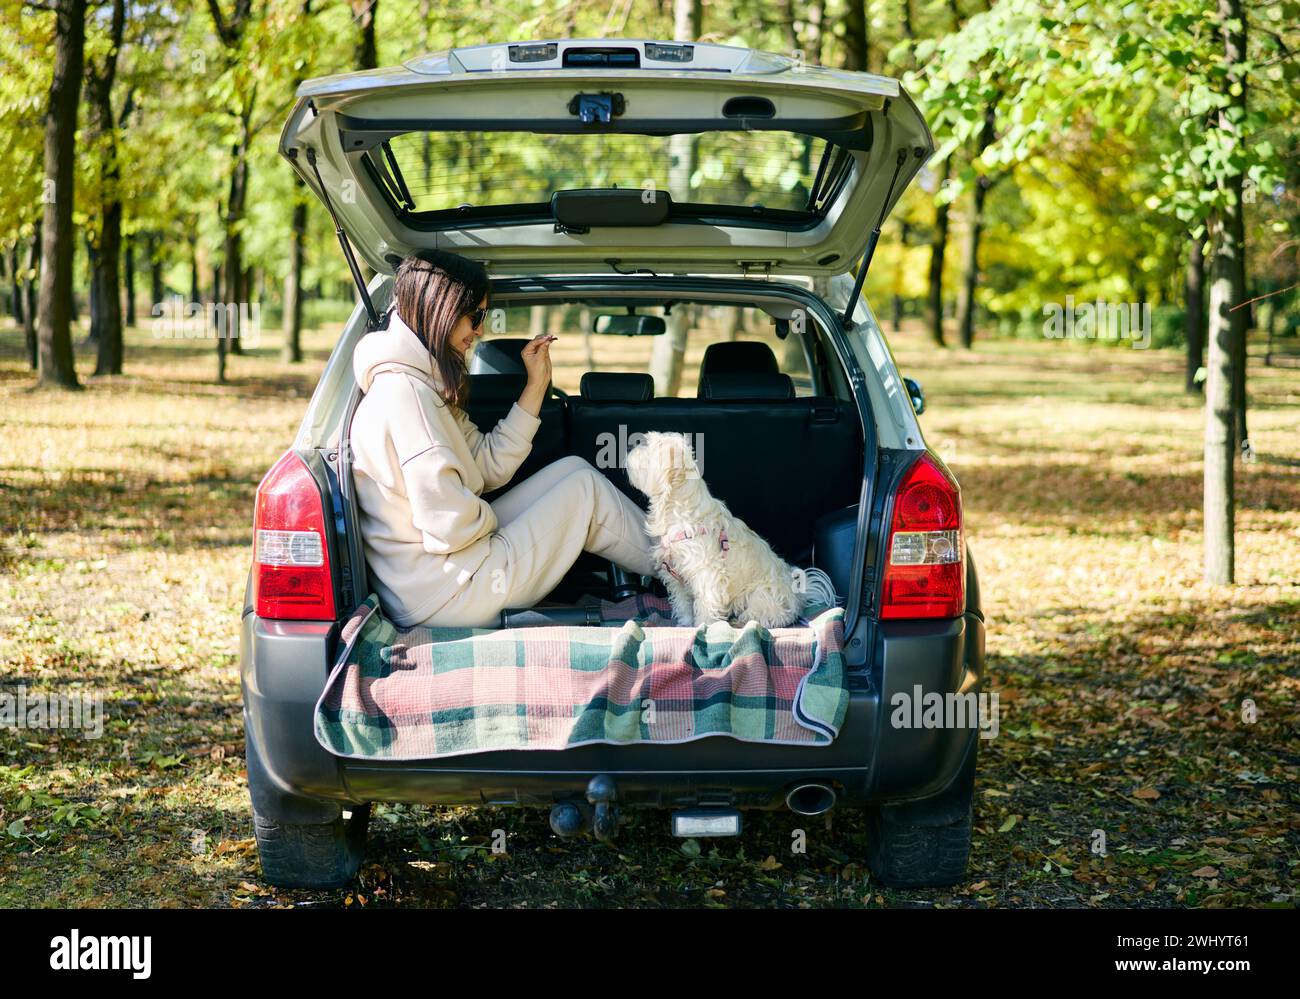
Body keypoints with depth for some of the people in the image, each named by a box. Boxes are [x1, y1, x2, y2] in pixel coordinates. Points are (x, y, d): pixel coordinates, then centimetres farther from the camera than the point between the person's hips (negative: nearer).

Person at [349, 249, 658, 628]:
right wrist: (490, 521, -4)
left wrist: (537, 383, 12)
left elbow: (491, 465, 12)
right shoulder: (404, 392, -21)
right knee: (585, 488, 4)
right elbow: (449, 526, -26)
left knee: (573, 468, 13)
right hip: (439, 595, -10)